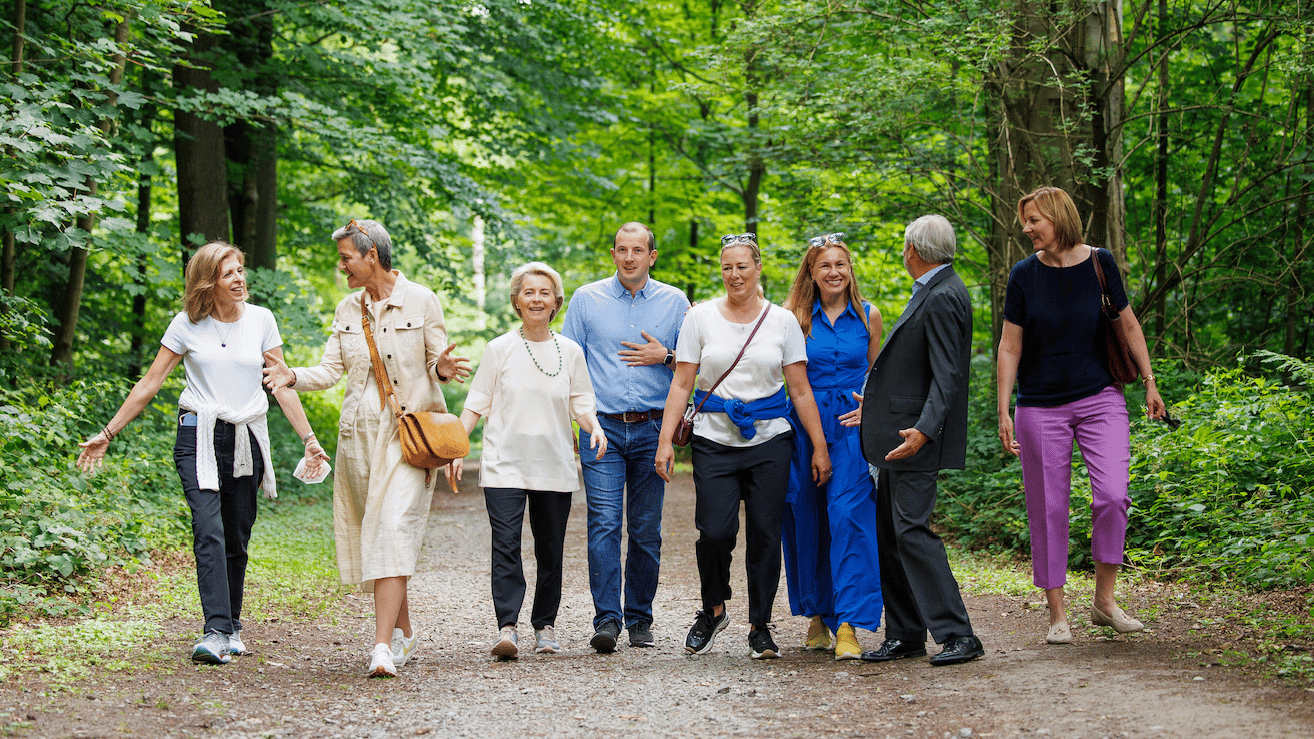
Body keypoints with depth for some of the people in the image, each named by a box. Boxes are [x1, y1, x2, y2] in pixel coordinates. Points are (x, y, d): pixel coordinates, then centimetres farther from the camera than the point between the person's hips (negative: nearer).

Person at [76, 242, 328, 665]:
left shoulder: (261, 320, 6)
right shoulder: (187, 326, 0)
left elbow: (281, 384, 9)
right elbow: (149, 384, 4)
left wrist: (309, 438, 4)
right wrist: (107, 434, 2)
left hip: (247, 440, 2)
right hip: (199, 437, -2)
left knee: (237, 539, 4)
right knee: (209, 532, -17)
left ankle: (232, 627, 18)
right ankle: (216, 631, -22)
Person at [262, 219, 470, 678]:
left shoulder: (420, 301, -3)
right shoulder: (347, 309, 12)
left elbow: (436, 361, 0)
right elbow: (330, 370, 8)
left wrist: (443, 368, -23)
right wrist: (293, 376, -10)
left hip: (408, 432, -6)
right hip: (359, 432, 6)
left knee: (394, 529, -16)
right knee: (372, 532, 8)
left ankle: (383, 646, -23)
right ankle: (404, 633, 22)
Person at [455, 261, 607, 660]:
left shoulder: (570, 352, 8)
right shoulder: (500, 349, 3)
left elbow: (581, 404, 10)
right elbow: (476, 404, 5)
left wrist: (594, 426, -11)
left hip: (554, 466, 2)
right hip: (504, 465, -2)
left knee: (550, 549, 5)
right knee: (506, 544, -14)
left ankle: (545, 625, 17)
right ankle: (507, 627, -18)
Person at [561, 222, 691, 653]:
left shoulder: (674, 302, 9)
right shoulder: (587, 299, 8)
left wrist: (664, 357, -6)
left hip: (653, 429, 1)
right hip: (602, 426, -1)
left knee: (646, 529, 4)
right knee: (604, 524, -12)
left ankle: (640, 618, 14)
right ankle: (607, 619, -13)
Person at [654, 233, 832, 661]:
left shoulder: (782, 320, 5)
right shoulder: (701, 317, 4)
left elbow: (800, 389, 6)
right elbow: (681, 385, 3)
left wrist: (820, 447, 2)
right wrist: (665, 441, -5)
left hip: (769, 439, 1)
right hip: (714, 441, -1)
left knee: (765, 534, -2)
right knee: (715, 531, -12)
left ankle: (760, 627, 11)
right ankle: (713, 610, 14)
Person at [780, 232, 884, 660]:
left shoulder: (868, 317, 7)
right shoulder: (795, 316, 2)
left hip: (853, 428, -1)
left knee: (849, 516, -13)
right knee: (807, 521, 6)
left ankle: (848, 625, -16)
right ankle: (817, 613, 23)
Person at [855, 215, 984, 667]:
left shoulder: (943, 298, -16)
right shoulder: (932, 293, 16)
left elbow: (946, 375, -22)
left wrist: (924, 430, -32)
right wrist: (877, 409, 28)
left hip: (917, 439, -11)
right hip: (898, 432, 11)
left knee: (911, 530, -12)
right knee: (889, 532, 12)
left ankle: (957, 635, -9)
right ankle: (905, 636, 17)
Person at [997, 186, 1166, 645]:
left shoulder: (1099, 264, -2)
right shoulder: (1024, 275, -3)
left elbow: (1128, 325, 9)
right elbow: (1010, 347, 1)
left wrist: (1149, 383, 7)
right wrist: (1003, 412, -4)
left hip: (1100, 399, 0)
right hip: (1041, 408, 0)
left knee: (1112, 495, -15)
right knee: (1048, 510, 1)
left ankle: (1104, 600, 2)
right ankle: (1057, 614, 12)